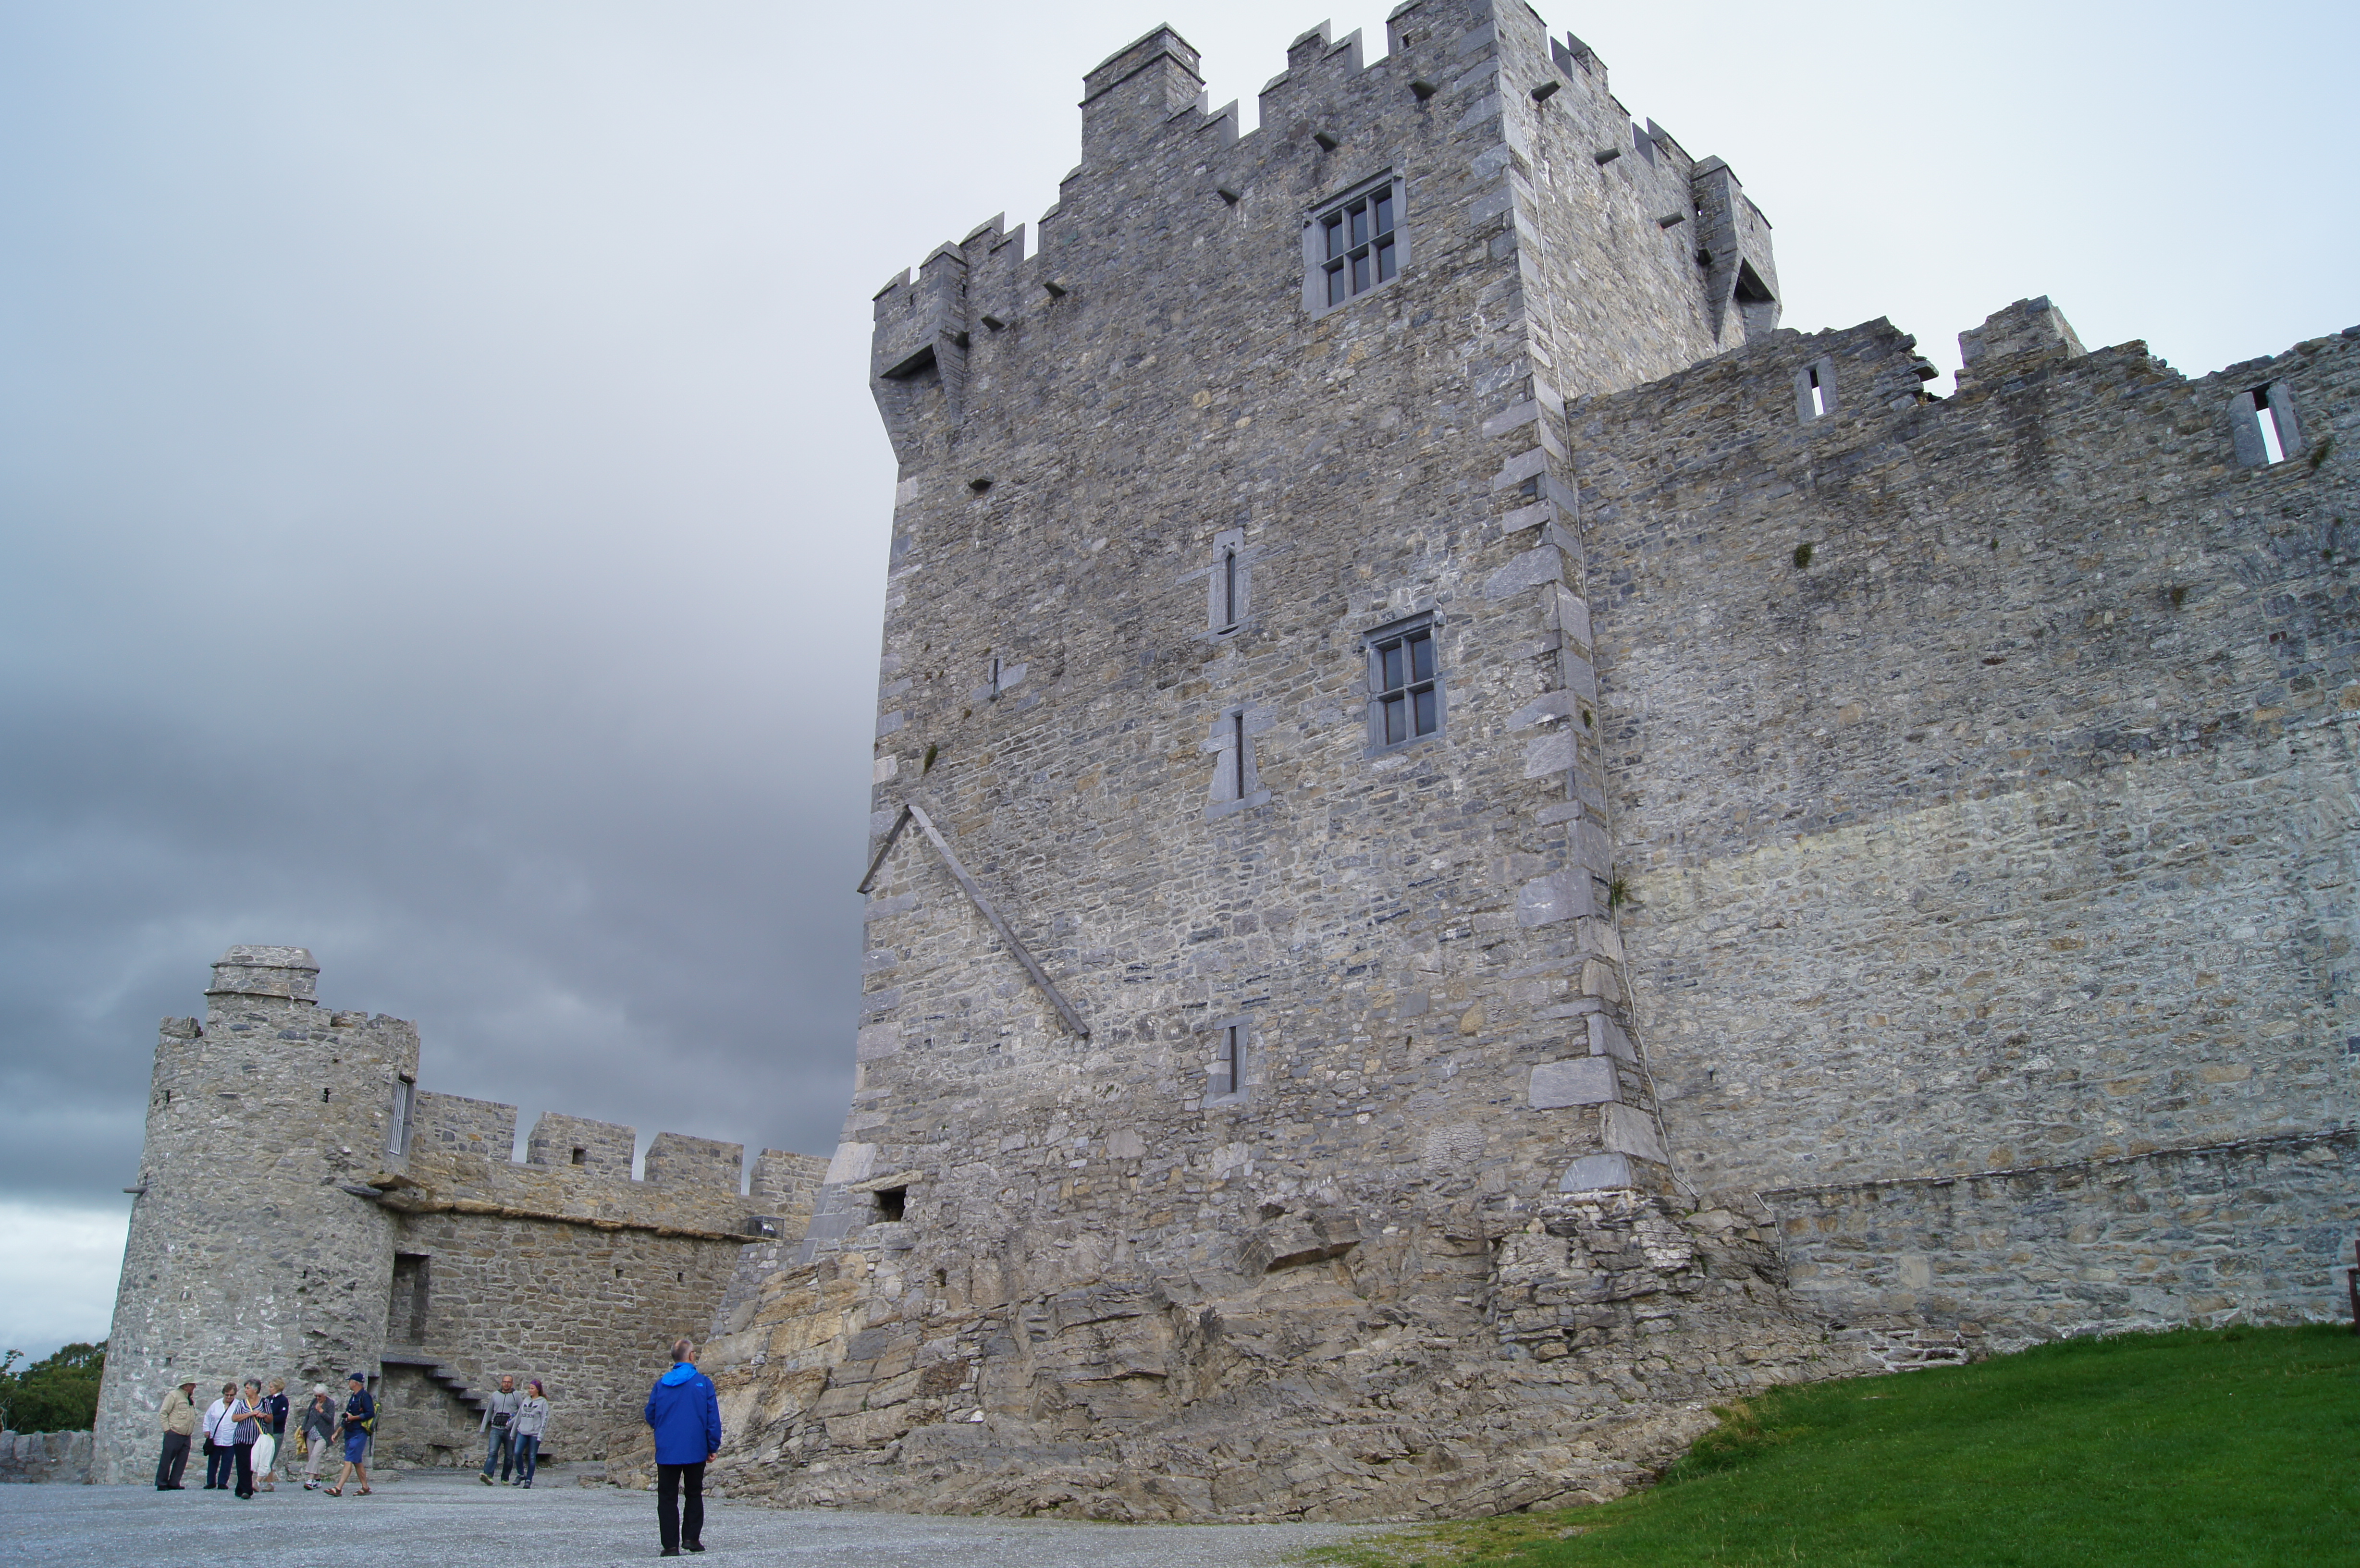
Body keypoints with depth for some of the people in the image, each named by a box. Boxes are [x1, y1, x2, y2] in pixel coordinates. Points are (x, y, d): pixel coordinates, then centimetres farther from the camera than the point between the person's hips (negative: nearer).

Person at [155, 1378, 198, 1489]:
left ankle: (174, 1483, 11)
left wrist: (191, 1431, 14)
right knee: (167, 1460, -1)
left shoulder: (191, 1400, 17)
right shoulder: (174, 1396, -6)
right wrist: (167, 1429, -12)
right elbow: (163, 1414, -8)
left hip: (186, 1437, 7)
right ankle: (162, 1484, 7)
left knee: (182, 1461, 5)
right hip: (174, 1435, -7)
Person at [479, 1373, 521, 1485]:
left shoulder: (516, 1395, 5)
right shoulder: (495, 1395, 15)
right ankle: (488, 1475, -28)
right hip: (495, 1429, 1)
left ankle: (505, 1479, 12)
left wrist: (512, 1422, -12)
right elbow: (488, 1412, 21)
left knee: (509, 1456, 2)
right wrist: (483, 1428, 16)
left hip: (510, 1431, -1)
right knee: (492, 1453, -16)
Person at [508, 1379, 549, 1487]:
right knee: (517, 1453, -13)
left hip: (535, 1433, -4)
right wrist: (513, 1431, 16)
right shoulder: (526, 1400, 15)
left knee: (532, 1457, -1)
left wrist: (541, 1434, -12)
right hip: (522, 1432, 4)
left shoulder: (543, 1402, 0)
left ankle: (529, 1480, 8)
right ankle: (521, 1474, 5)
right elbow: (519, 1416, 18)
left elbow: (545, 1419, -4)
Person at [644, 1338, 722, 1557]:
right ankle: (691, 1537, 8)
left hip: (667, 1451, 1)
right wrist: (713, 1447, 3)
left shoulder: (661, 1384, 2)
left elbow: (650, 1417, 10)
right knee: (695, 1494, 15)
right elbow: (713, 1418, -5)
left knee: (667, 1498, 6)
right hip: (695, 1450, -1)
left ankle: (670, 1545, 2)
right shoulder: (703, 1383, -4)